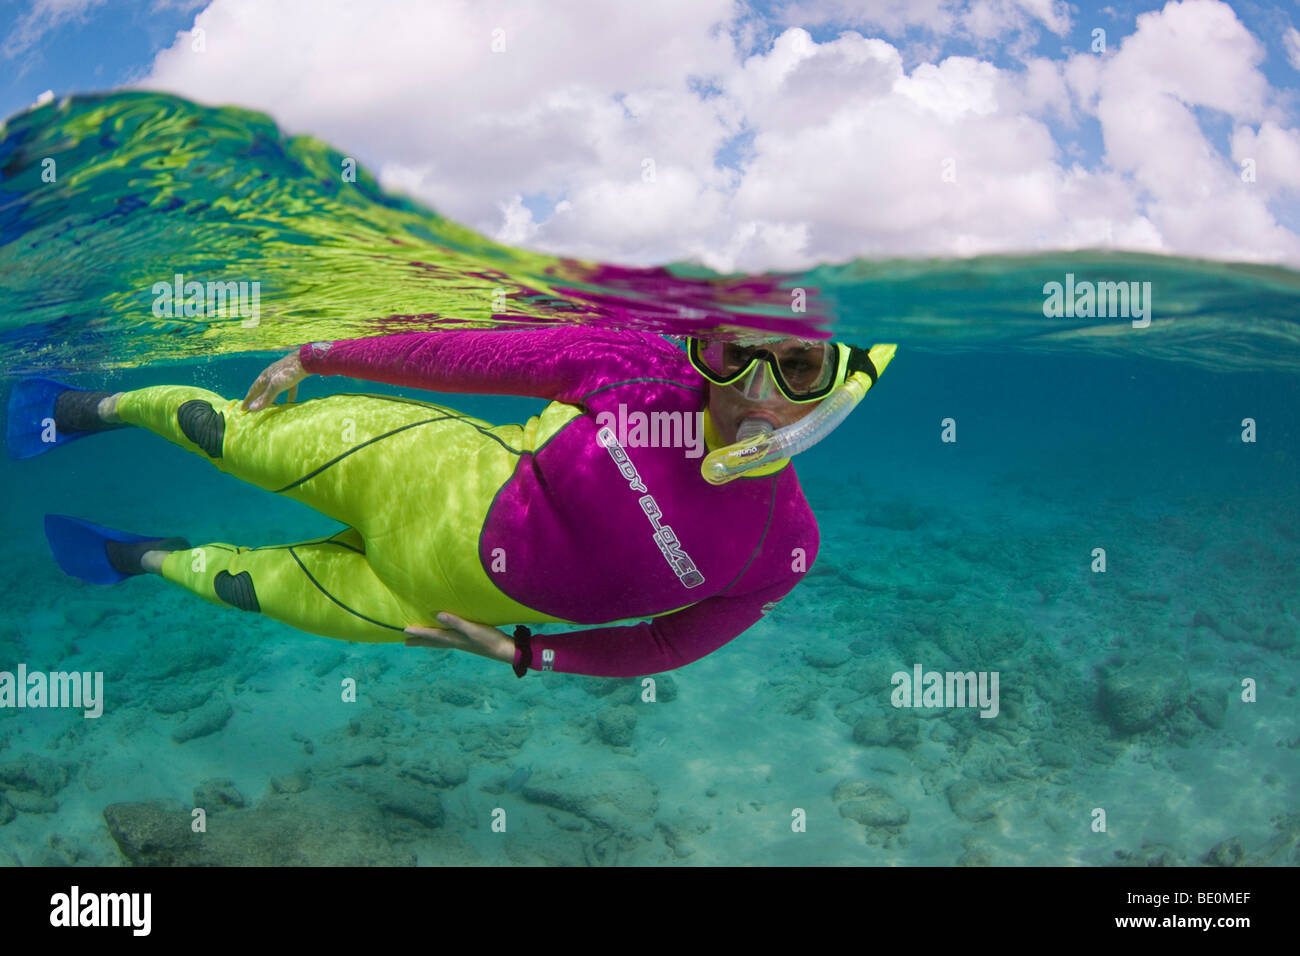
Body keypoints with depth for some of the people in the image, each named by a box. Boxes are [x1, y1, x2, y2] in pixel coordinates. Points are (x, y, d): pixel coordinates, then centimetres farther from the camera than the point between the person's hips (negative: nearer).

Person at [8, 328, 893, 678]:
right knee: (243, 438, 5)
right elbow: (470, 354, -15)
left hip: (445, 598, 1)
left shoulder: (781, 550, -23)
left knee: (265, 588, 16)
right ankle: (98, 408, 41)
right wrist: (322, 355, -7)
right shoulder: (642, 369, -26)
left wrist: (517, 651, -9)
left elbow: (661, 646, -8)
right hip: (438, 473, -1)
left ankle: (144, 556, 52)